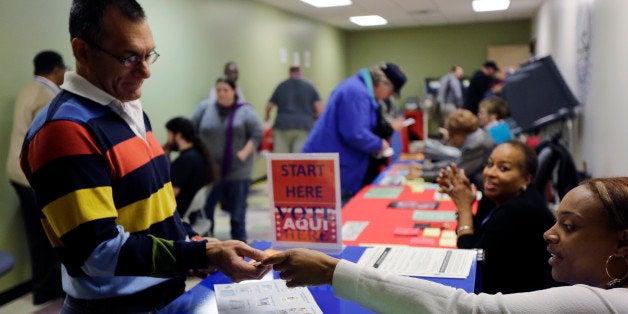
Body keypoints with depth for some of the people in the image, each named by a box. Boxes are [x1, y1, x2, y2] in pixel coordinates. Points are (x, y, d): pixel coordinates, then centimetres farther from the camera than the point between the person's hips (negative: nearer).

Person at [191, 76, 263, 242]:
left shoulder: (246, 110, 2)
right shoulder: (205, 108, 7)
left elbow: (257, 134, -3)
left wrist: (245, 152, -15)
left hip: (237, 171, -1)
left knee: (237, 209, 8)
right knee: (205, 207, 3)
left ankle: (239, 240, 22)